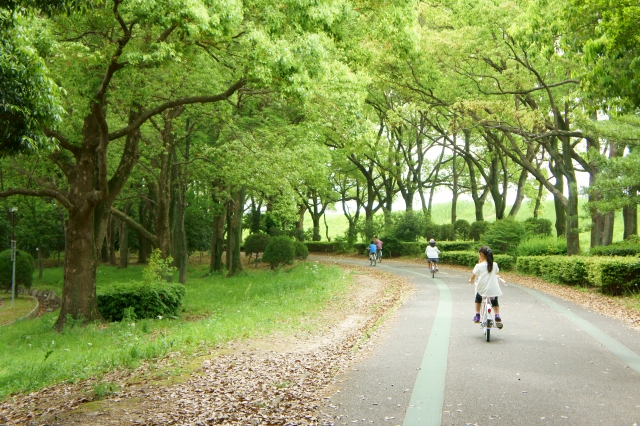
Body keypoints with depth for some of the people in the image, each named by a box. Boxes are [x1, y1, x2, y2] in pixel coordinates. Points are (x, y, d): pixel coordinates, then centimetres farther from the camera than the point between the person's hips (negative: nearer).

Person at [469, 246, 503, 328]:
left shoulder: (479, 266, -8)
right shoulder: (494, 265, 1)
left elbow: (473, 277, 2)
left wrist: (471, 280, 24)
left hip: (482, 289, -2)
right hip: (493, 290, 2)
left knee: (478, 298, 30)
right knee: (495, 302, 28)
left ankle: (477, 316, 26)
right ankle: (497, 316, 7)